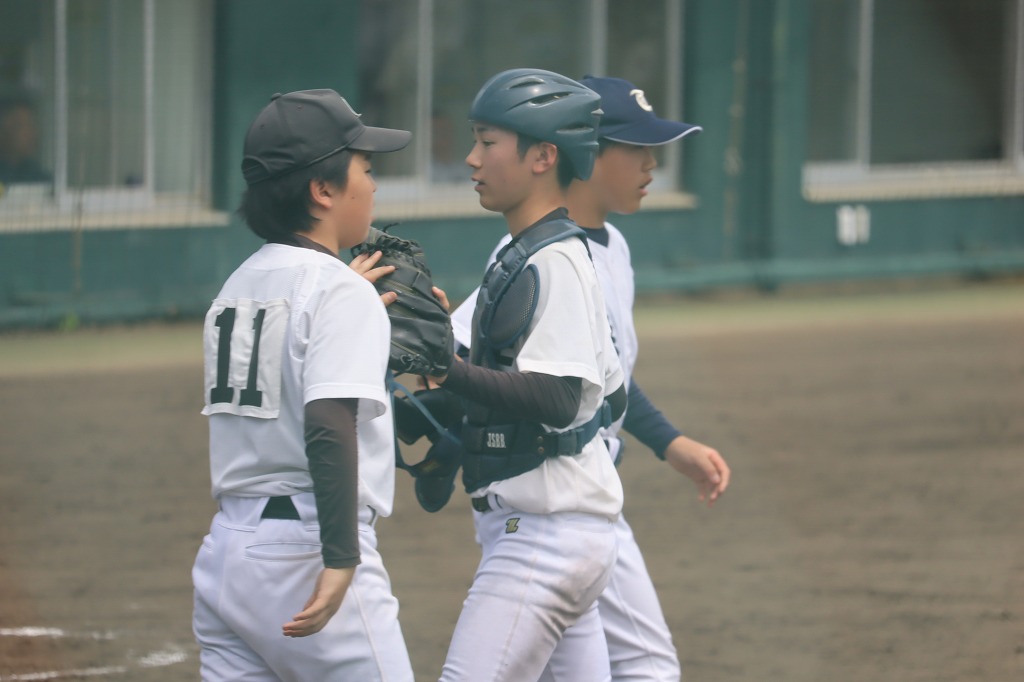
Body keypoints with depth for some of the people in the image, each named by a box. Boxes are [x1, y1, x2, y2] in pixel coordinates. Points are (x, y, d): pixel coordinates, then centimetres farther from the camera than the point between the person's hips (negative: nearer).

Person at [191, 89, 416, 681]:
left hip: (226, 550, 8)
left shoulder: (238, 286, 14)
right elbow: (329, 426, -22)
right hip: (307, 548, -8)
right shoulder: (341, 292, -10)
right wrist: (341, 560, -28)